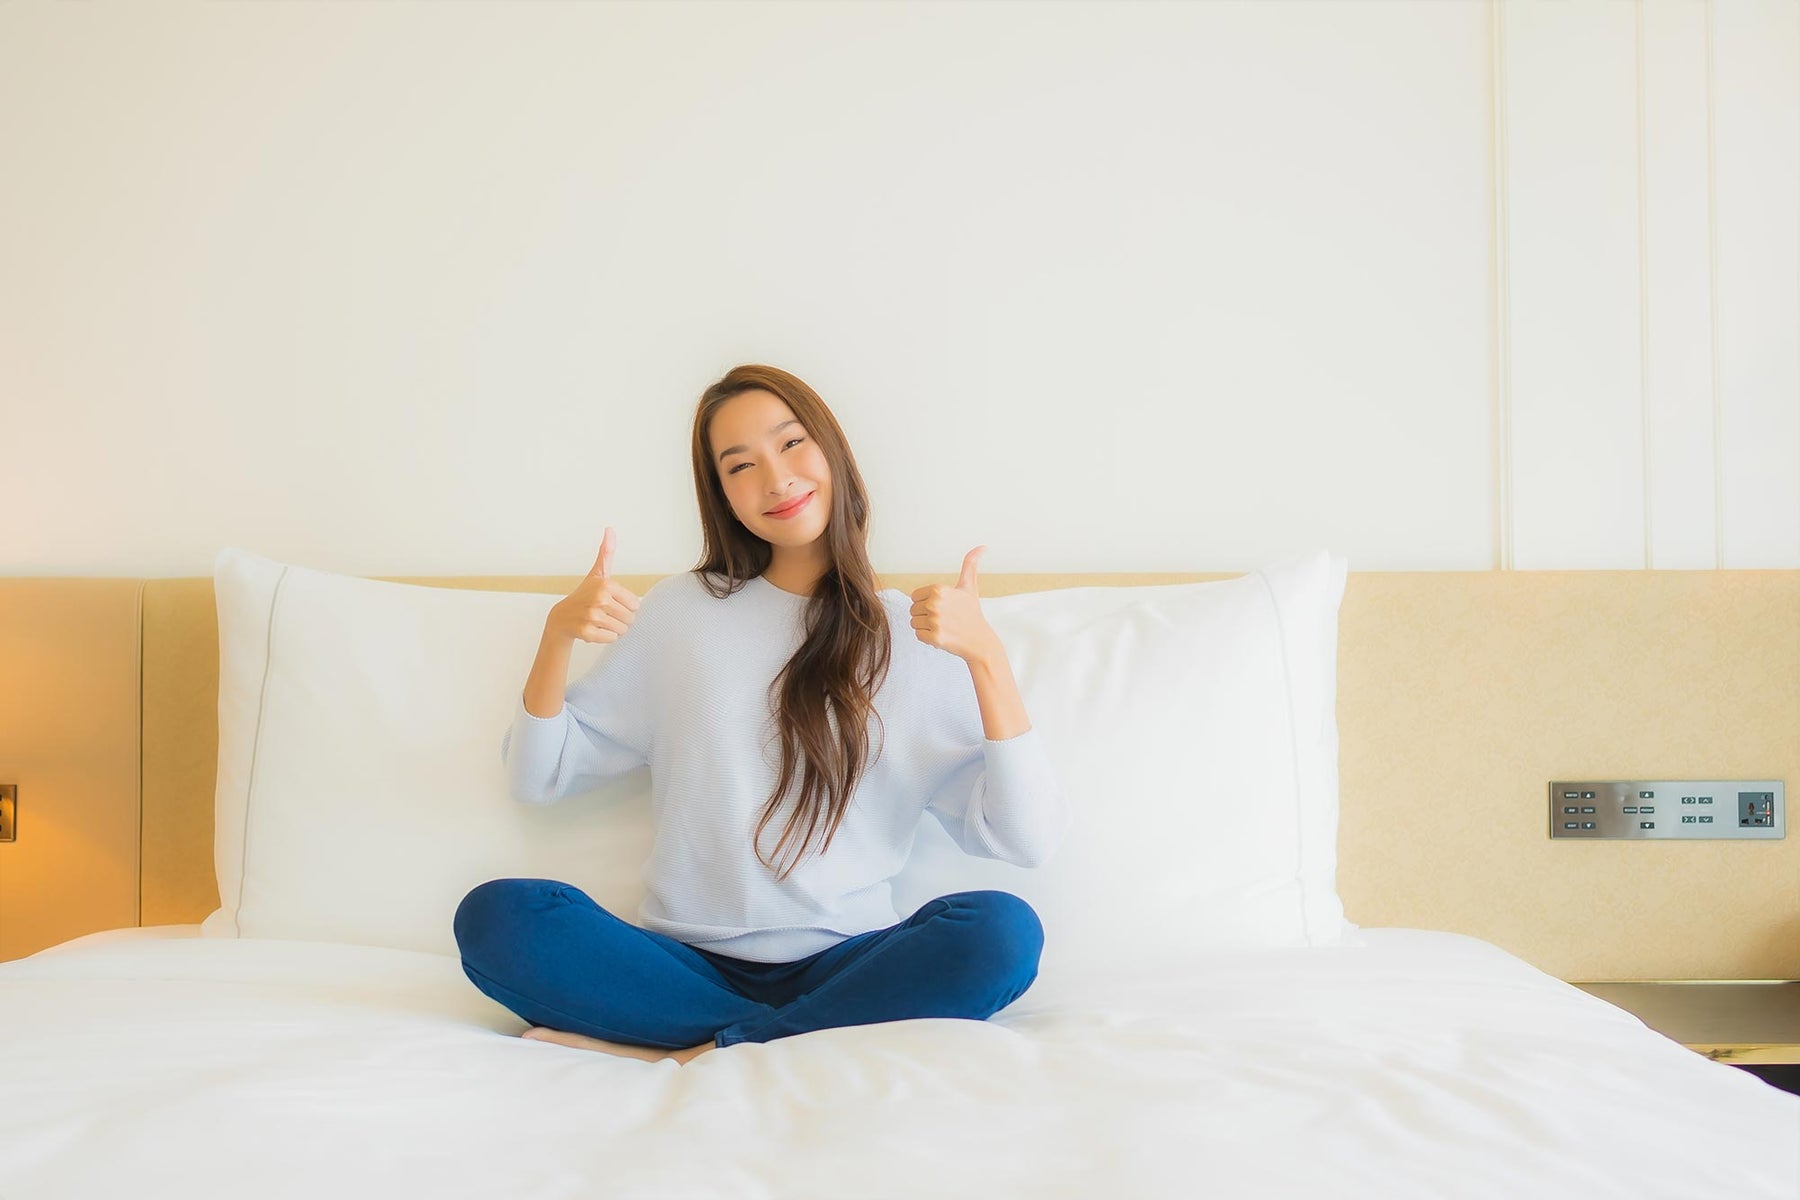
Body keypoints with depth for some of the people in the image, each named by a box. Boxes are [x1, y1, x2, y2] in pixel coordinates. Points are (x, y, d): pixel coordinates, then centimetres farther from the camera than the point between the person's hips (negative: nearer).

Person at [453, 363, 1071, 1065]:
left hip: (842, 966, -1)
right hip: (687, 963, 1)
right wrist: (557, 633, -7)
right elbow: (537, 779, 10)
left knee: (1001, 930, -29)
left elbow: (1028, 841, -5)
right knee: (494, 916, -24)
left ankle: (704, 1051, -21)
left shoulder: (920, 637, 5)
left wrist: (987, 657, -15)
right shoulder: (681, 611, 10)